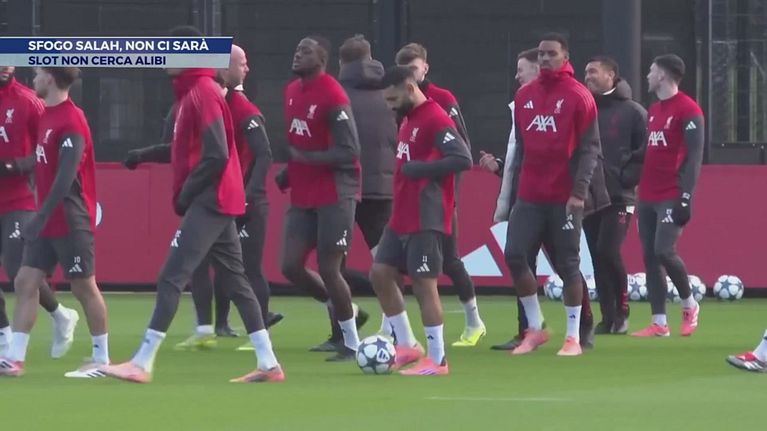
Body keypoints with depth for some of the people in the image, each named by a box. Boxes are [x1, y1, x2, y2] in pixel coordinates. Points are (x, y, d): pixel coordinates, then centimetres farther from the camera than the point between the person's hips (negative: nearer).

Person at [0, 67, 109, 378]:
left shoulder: (71, 122, -17)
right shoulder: (47, 116, 11)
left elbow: (66, 177, -24)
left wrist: (41, 217, -26)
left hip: (71, 222, -9)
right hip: (47, 223, 9)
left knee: (84, 287, 0)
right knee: (25, 282, 2)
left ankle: (102, 358, 10)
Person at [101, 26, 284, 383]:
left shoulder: (203, 93, -15)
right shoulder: (190, 92, 15)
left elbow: (217, 156, -21)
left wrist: (186, 194, -13)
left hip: (208, 202, -10)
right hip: (217, 202, 10)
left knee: (171, 278, -12)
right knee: (235, 281, 10)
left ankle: (142, 364, -13)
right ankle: (268, 364, 10)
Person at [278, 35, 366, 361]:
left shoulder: (332, 98, -17)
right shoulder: (292, 91, 10)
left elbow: (348, 152, -21)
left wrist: (305, 157, -21)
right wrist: (287, 174, 9)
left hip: (334, 196, -8)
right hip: (303, 196, 8)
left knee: (328, 269, -6)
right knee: (291, 266, 3)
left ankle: (351, 344, 7)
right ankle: (342, 312, 25)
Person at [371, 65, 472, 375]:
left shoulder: (435, 120, -15)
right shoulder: (408, 120, 14)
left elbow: (463, 159, -24)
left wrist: (419, 169, -20)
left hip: (427, 221, -10)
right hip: (402, 219, 10)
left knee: (423, 283, -8)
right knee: (380, 272, 9)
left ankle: (437, 359, -2)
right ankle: (407, 346, 18)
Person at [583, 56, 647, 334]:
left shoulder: (632, 112, -3)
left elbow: (646, 151, -5)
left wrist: (627, 177, -11)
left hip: (619, 197, -5)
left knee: (608, 251, -16)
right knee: (597, 258, 4)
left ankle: (622, 308, 2)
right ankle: (609, 318, 9)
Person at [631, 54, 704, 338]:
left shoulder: (688, 110, -9)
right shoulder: (653, 111, 17)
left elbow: (694, 156, -13)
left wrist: (686, 197, -19)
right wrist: (639, 186, 17)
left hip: (671, 197, -8)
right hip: (647, 197, 8)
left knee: (664, 251, -17)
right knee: (649, 257, 2)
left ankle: (689, 305, 7)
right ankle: (659, 323, 2)